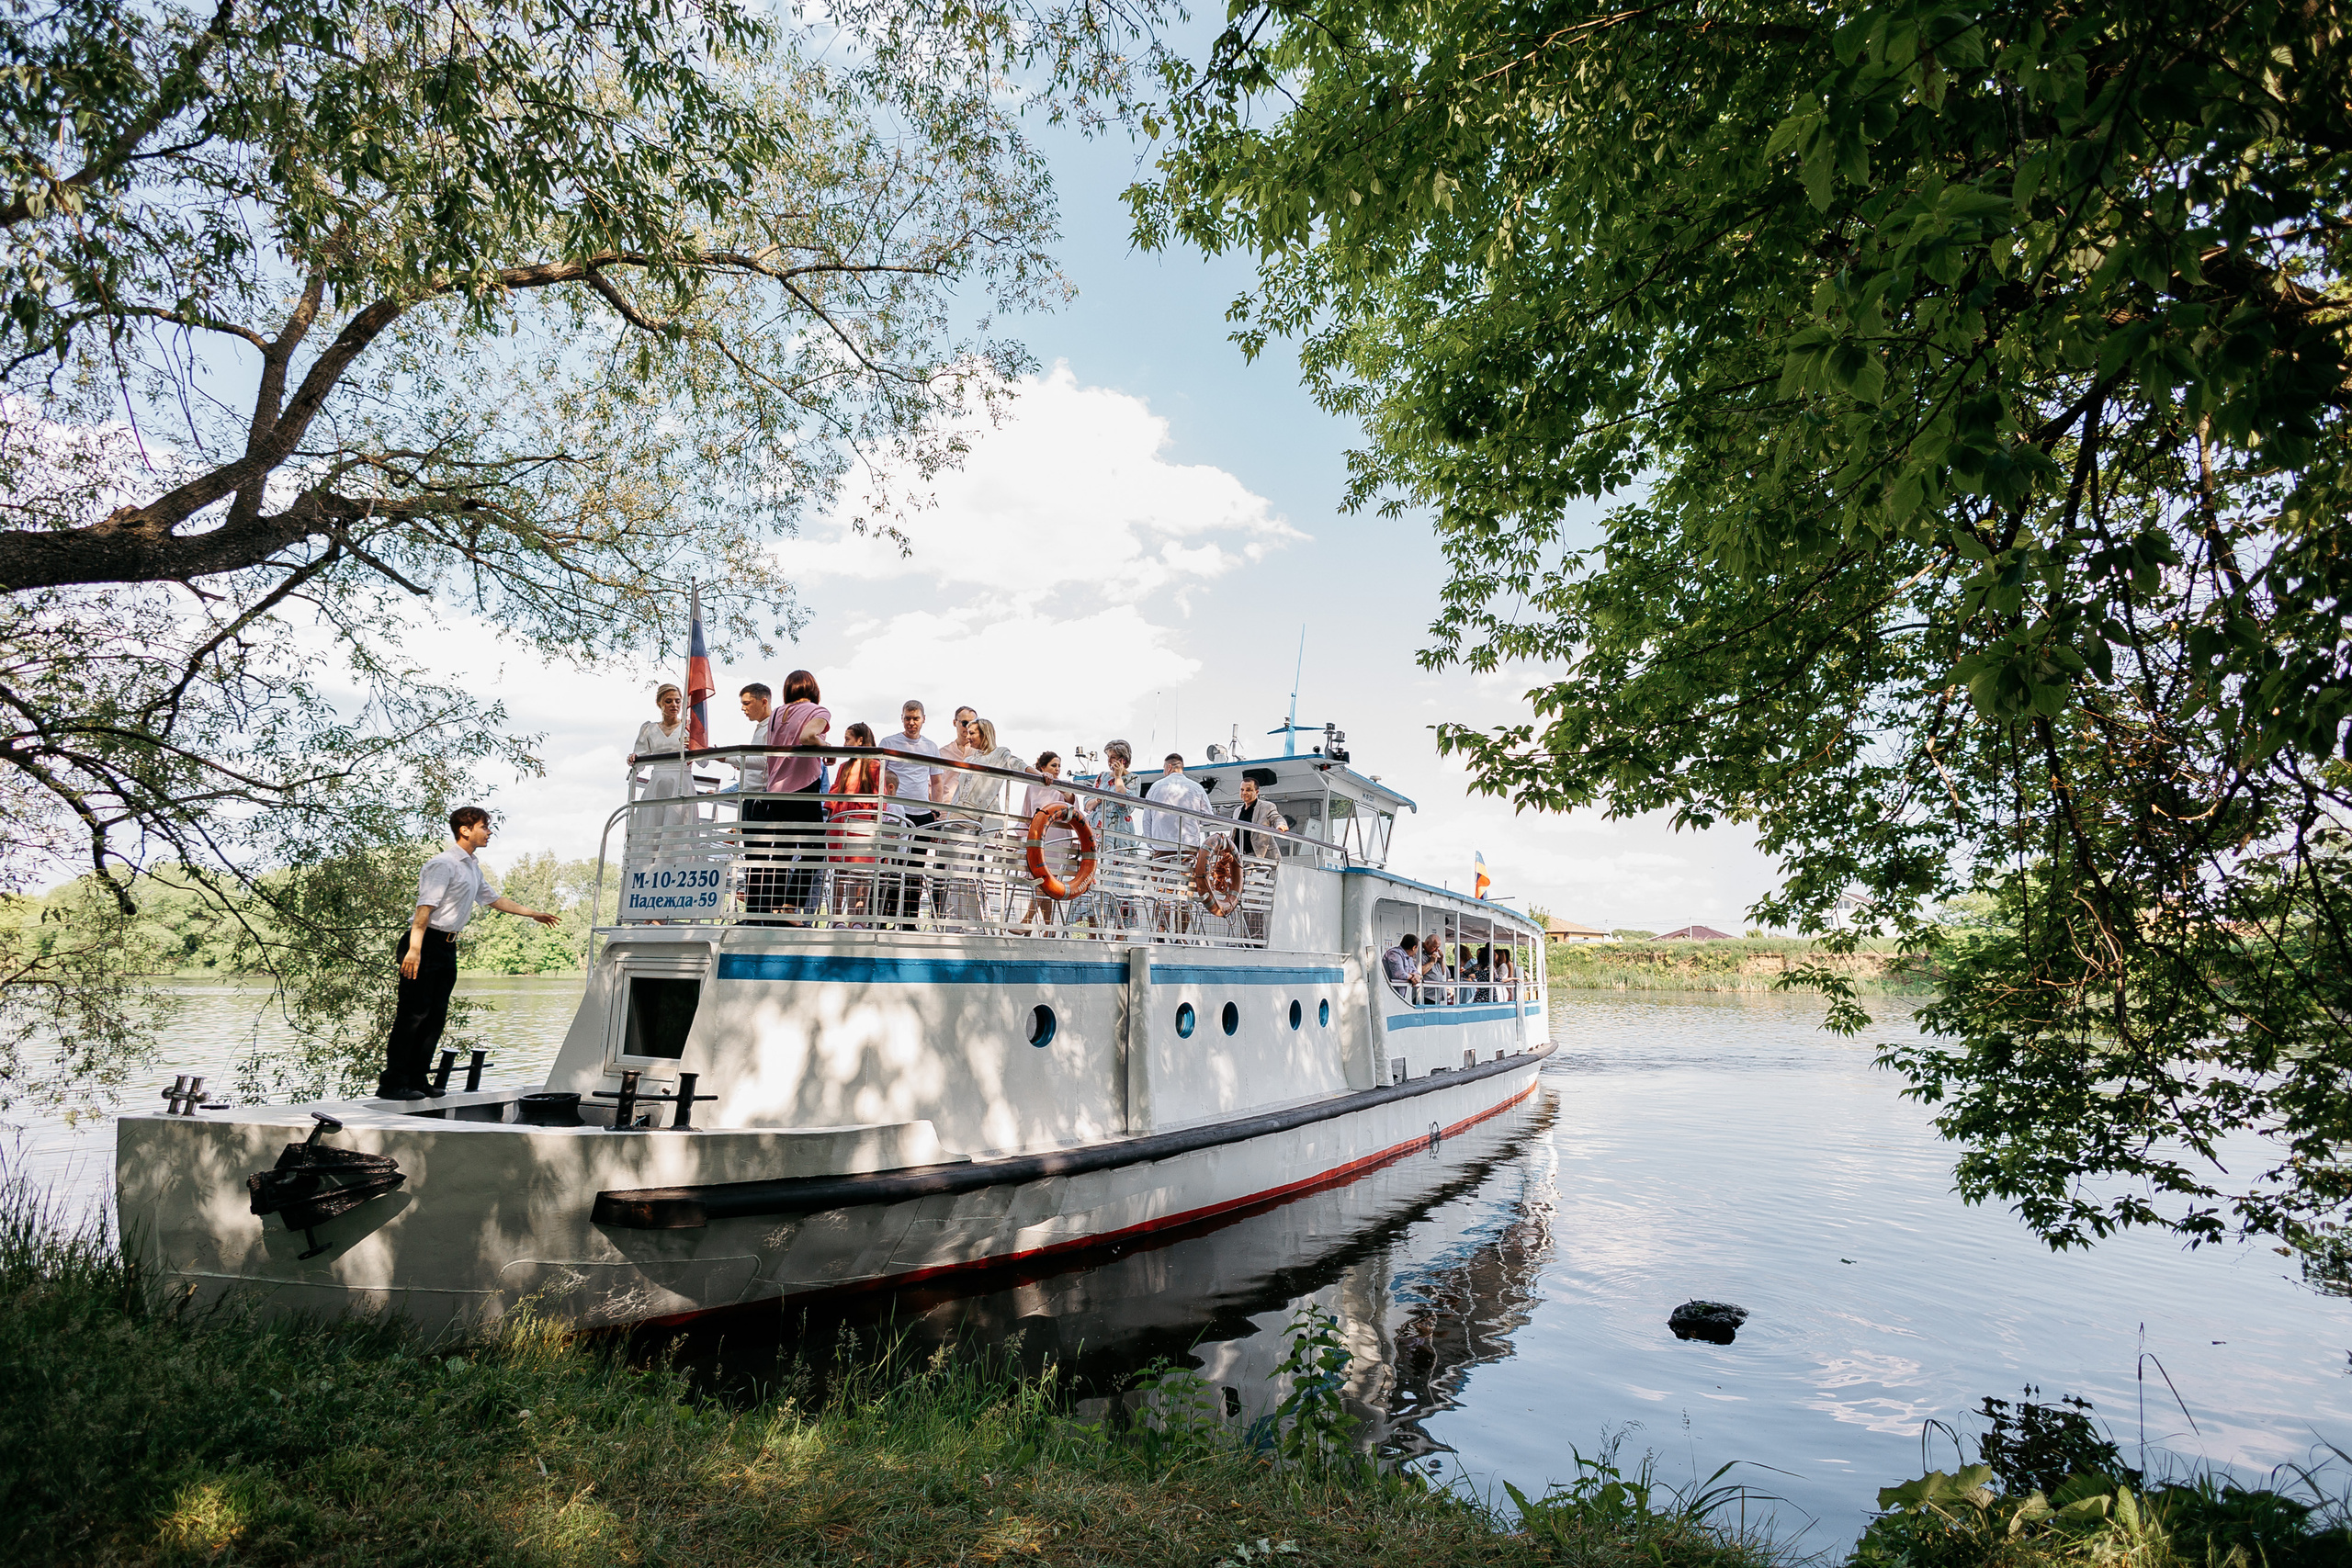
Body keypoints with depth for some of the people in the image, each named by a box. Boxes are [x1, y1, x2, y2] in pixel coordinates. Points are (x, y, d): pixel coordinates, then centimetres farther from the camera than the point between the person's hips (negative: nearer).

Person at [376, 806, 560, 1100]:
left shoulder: (473, 869, 17)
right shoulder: (444, 864, -12)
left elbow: (495, 899, 30)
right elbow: (425, 907, -20)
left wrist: (533, 914, 36)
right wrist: (414, 949, -27)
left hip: (447, 946, 9)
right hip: (427, 943, -9)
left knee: (436, 1015, 9)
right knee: (413, 1013, -8)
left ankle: (416, 1080, 14)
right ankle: (392, 1083, -4)